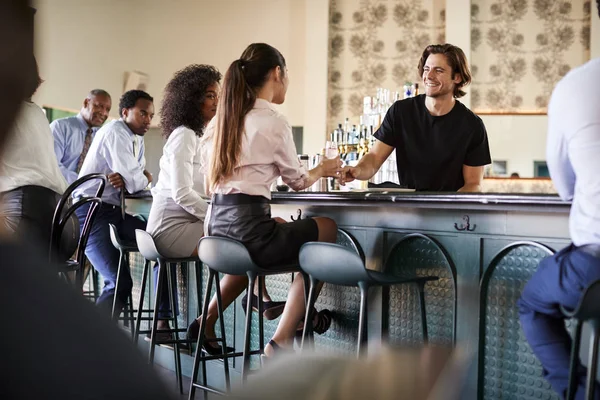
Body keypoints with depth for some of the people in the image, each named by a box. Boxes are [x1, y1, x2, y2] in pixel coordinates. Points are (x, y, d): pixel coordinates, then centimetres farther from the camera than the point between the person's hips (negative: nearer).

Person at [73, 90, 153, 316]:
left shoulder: (137, 139, 17)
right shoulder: (115, 132, -11)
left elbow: (136, 180, 12)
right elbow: (133, 181, -20)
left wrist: (128, 179, -11)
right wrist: (145, 178, 3)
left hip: (116, 213, 9)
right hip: (92, 212, -9)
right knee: (120, 283, -20)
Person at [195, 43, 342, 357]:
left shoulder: (222, 119, 14)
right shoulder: (273, 122, -7)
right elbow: (297, 181, 4)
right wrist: (322, 169, 26)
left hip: (218, 223, 8)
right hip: (248, 224, -8)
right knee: (327, 229, 13)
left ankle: (207, 322, 32)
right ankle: (281, 340, 10)